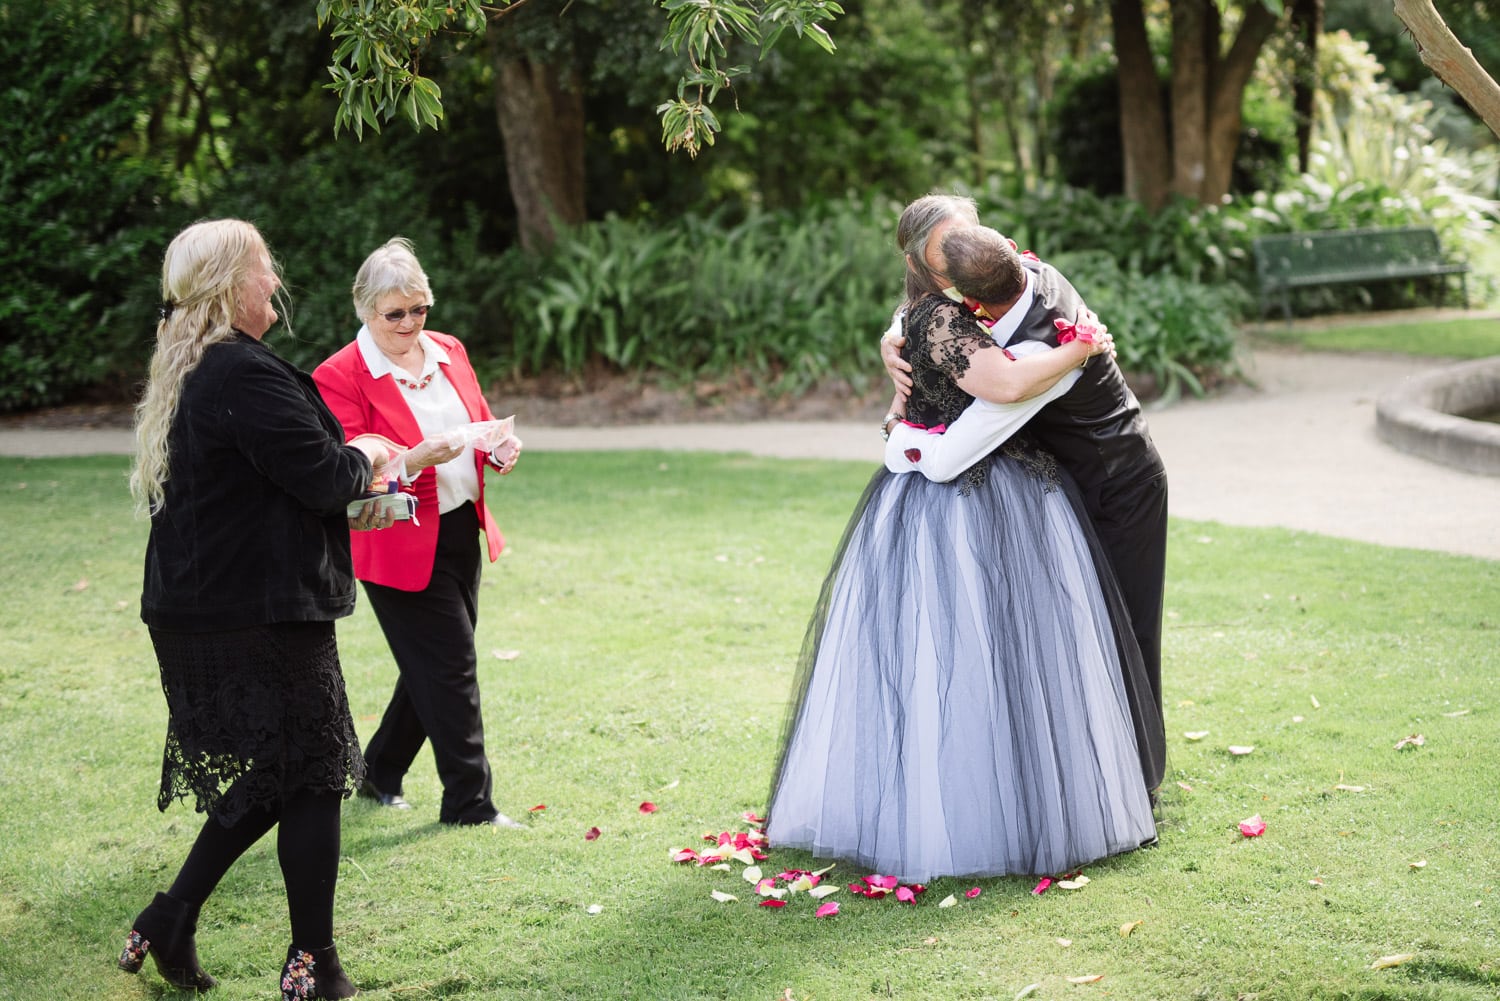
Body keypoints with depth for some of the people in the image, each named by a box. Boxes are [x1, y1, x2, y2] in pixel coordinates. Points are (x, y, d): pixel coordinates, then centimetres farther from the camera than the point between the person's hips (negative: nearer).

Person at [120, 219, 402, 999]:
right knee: (312, 776, 2)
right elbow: (324, 477, -19)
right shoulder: (246, 374, -19)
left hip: (195, 606, 10)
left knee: (269, 776, 18)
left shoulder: (184, 373, 13)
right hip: (262, 612, -10)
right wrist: (365, 458, 2)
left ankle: (169, 923, 18)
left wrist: (349, 486, 16)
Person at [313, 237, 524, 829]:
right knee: (451, 669, -6)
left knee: (435, 667, 15)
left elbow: (479, 422, 19)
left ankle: (380, 773, 32)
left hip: (461, 531, 7)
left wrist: (499, 446, -4)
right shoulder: (339, 377, -11)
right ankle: (470, 802, 4)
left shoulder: (448, 352, 9)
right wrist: (414, 460, -31)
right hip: (400, 546, -7)